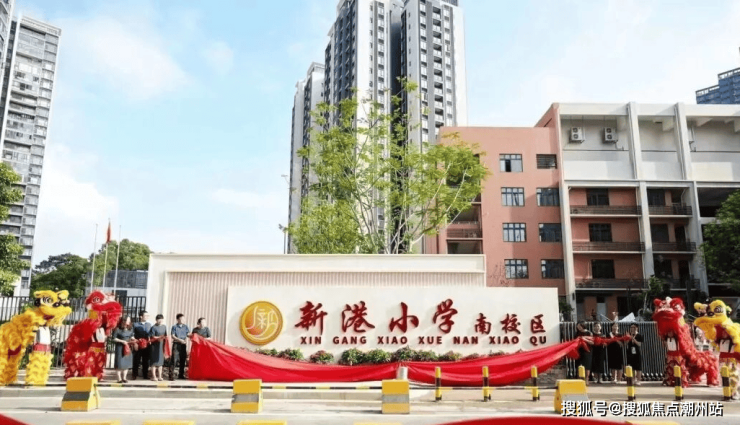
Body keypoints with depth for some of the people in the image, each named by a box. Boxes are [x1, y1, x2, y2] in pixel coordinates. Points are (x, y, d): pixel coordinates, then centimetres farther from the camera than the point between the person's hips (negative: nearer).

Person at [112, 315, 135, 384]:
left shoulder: (130, 329, 5)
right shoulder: (117, 329, -11)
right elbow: (114, 338, -10)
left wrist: (133, 339, -3)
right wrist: (122, 341, -17)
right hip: (120, 347, -5)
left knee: (127, 363, 8)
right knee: (119, 363, -3)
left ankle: (124, 378, 18)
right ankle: (119, 379, 6)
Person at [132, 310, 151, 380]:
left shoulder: (149, 325, 9)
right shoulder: (136, 325, -2)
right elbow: (133, 335, -4)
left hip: (147, 346, 3)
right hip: (138, 346, -3)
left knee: (146, 361, 9)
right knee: (136, 361, 4)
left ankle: (145, 375, 18)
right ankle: (134, 375, 14)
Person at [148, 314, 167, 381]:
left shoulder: (164, 327, 7)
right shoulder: (154, 327, -9)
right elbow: (151, 337, -11)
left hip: (162, 346, 5)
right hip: (155, 346, -5)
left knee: (161, 361, 9)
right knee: (154, 361, 1)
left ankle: (160, 376, 16)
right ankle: (154, 376, 8)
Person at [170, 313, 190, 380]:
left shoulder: (185, 326, 10)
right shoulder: (174, 327, -2)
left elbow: (188, 334, 8)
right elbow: (172, 336, -8)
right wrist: (179, 340, -20)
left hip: (183, 345, 5)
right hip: (176, 344, -4)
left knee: (183, 360, 8)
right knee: (174, 360, -8)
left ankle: (181, 375, 18)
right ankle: (171, 375, -5)